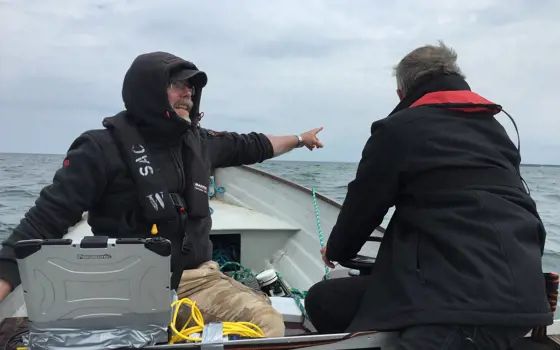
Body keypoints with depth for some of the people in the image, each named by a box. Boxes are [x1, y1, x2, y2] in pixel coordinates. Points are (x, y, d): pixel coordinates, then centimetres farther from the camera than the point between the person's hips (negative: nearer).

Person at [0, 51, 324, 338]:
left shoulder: (199, 141, 9)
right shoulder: (104, 148, -9)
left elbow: (250, 145, 27)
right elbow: (45, 219, -12)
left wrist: (299, 138, 39)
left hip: (198, 278, 6)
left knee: (268, 322, -15)